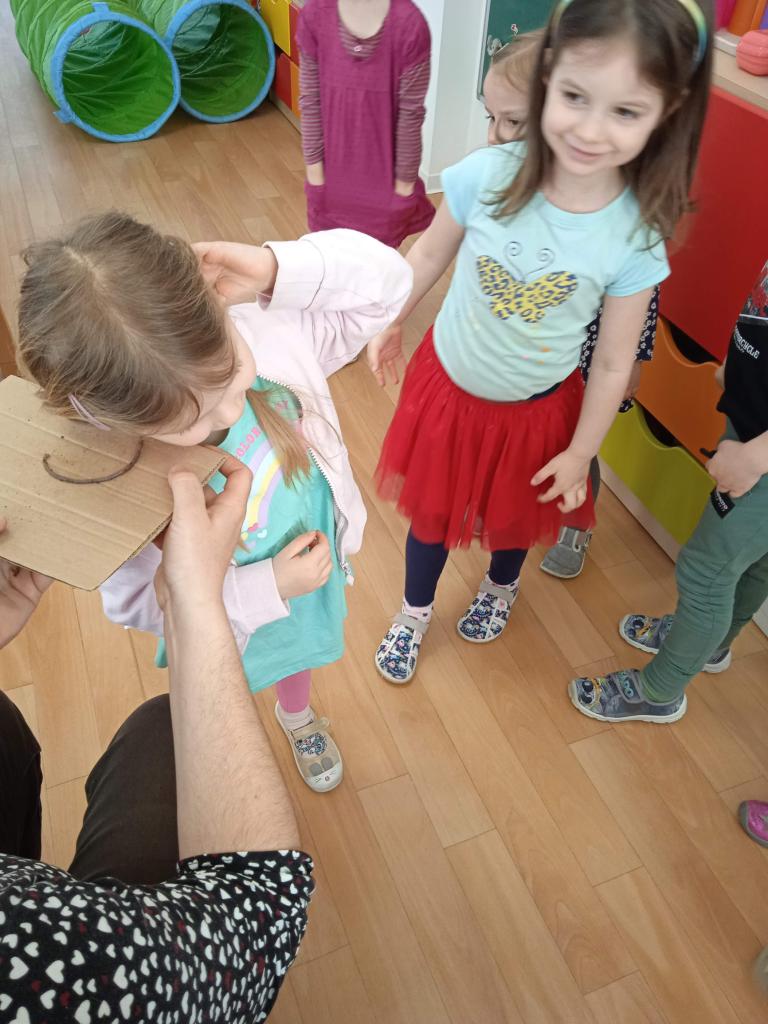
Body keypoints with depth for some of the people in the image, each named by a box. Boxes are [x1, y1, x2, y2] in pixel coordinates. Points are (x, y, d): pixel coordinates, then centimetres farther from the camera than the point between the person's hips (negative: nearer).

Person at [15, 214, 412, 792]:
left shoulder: (267, 331, -33)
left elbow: (386, 278, -24)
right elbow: (136, 603, -24)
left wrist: (279, 269, -42)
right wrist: (266, 588, -31)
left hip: (312, 572, 3)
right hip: (223, 624, -2)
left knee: (299, 658, 38)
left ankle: (298, 717, 75)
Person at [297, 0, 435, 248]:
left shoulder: (408, 23, -16)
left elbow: (410, 113, -11)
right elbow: (310, 101, -3)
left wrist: (404, 184, -7)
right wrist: (314, 172, -2)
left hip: (384, 180, -2)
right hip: (333, 179, 3)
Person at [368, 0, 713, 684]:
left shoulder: (634, 237, -23)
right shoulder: (486, 175, -23)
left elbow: (613, 363, -12)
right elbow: (430, 254, -4)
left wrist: (581, 454, -4)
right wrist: (388, 323, 8)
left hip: (537, 412, 0)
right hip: (447, 387, 1)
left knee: (514, 518, 23)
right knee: (431, 510, 18)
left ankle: (502, 587, 60)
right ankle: (415, 614, 47)